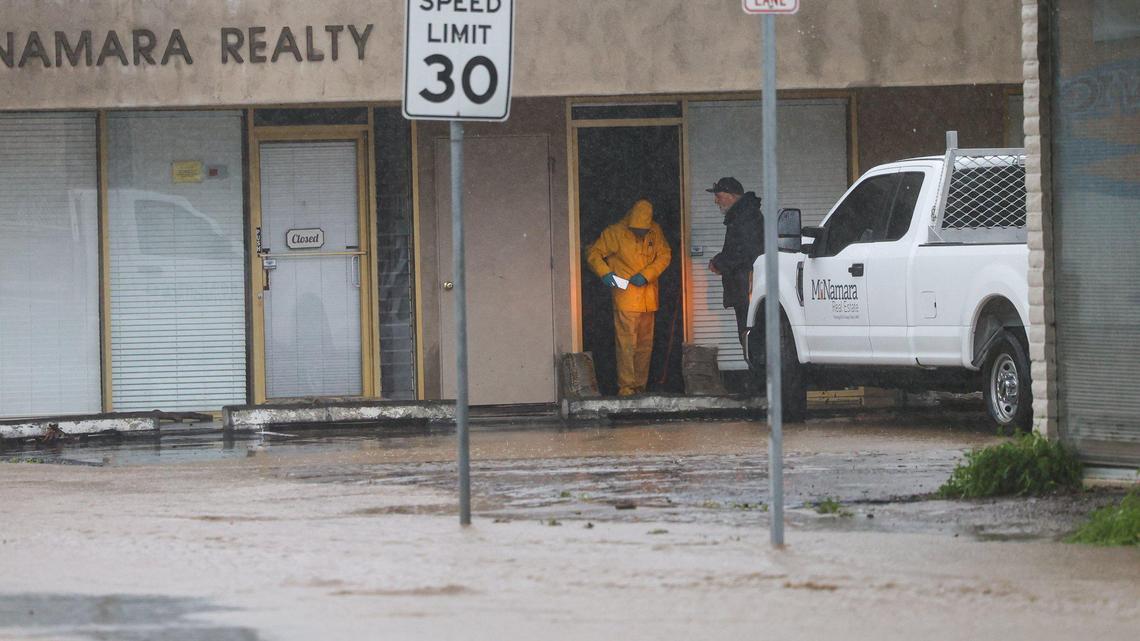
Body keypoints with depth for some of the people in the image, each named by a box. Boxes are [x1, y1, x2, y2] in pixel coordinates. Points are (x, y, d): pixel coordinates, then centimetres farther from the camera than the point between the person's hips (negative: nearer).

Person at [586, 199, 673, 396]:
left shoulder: (655, 231, 4)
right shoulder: (615, 232, -6)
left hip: (648, 297, 5)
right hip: (626, 297, -5)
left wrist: (646, 275, -12)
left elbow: (665, 255, 2)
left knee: (645, 344, 10)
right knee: (627, 344, -11)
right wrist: (604, 272, -21)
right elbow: (594, 253, -3)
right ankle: (626, 386, -10)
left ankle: (640, 385, 18)